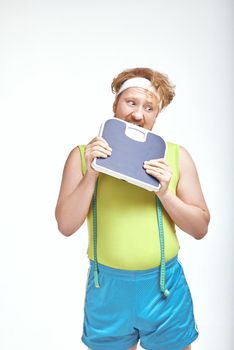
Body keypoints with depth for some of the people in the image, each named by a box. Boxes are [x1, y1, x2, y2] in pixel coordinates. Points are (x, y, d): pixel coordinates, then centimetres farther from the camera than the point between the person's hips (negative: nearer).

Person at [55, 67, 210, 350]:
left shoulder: (176, 155, -2)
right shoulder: (83, 155, -3)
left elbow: (200, 228, -1)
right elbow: (66, 226, -7)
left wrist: (165, 193, -17)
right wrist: (91, 175, -19)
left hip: (164, 287, 1)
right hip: (107, 288, 0)